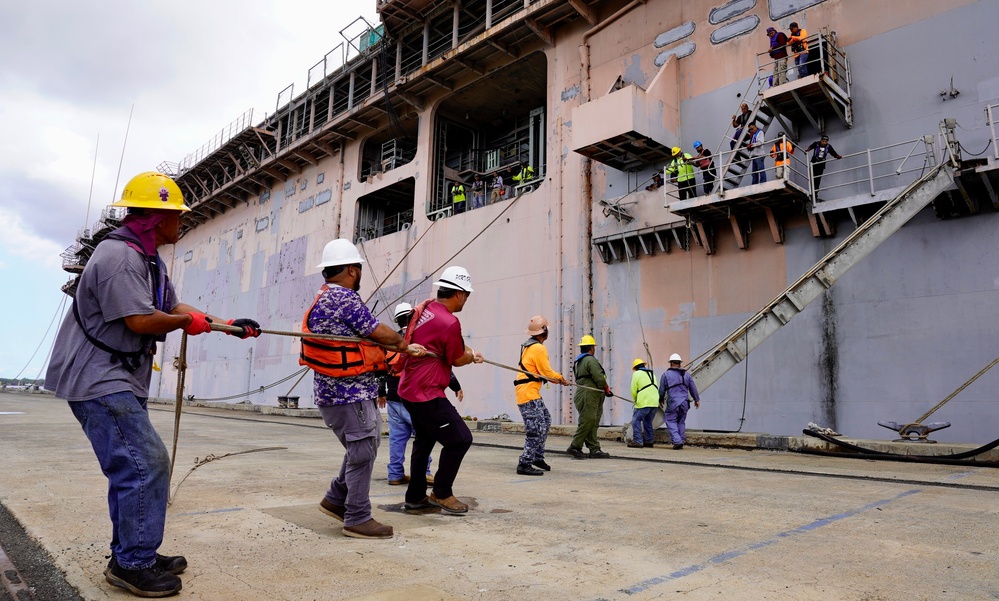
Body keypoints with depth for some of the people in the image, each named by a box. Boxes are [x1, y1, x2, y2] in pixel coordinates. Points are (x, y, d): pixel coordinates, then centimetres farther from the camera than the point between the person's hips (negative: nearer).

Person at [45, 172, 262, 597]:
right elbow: (141, 320, -26)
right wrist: (188, 321, -9)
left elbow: (174, 306, 18)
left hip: (120, 381, 11)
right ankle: (133, 565, 1)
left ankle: (131, 554, 28)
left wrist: (230, 325, 12)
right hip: (99, 380, -11)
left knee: (133, 467, 16)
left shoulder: (147, 260, 14)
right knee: (146, 464, -11)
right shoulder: (119, 256, -19)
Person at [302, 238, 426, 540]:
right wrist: (402, 342, 8)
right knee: (362, 453, -1)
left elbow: (367, 337, 16)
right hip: (348, 393, -10)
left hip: (337, 391, 10)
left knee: (363, 447, 20)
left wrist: (404, 348, 15)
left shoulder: (325, 299, 15)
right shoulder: (345, 298, -18)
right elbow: (379, 333, -12)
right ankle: (357, 519, 9)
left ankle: (336, 499, 31)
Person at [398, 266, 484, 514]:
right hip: (427, 394, -10)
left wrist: (466, 351, 17)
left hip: (410, 389, 10)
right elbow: (457, 360, -8)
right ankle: (442, 493, 10)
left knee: (424, 440, 22)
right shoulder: (449, 323, -23)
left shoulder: (424, 307, 4)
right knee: (460, 439, -2)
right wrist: (474, 356, 12)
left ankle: (415, 496, 31)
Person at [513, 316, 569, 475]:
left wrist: (554, 378, 8)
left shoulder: (528, 346, 16)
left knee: (546, 422, 18)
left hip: (532, 392, 10)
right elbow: (546, 372, -13)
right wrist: (561, 379, 3)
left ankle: (538, 457, 24)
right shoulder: (538, 348, -14)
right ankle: (525, 464, -8)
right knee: (536, 430, -10)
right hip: (529, 393, -10)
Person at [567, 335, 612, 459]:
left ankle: (594, 449, 11)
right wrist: (607, 389, 0)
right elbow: (599, 378, -17)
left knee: (592, 424, 10)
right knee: (587, 422, -8)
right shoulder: (590, 360, -12)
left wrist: (604, 389, 16)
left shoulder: (578, 361, 20)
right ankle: (574, 447, -4)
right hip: (589, 396, -10)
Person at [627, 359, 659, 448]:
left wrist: (636, 400, 17)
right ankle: (649, 441, 20)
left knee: (636, 420, 1)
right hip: (655, 402, 7)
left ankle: (637, 441, -5)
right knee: (648, 421, 18)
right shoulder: (652, 374, 22)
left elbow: (633, 390, -2)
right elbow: (656, 388, 20)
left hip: (644, 402, -7)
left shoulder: (636, 374, 1)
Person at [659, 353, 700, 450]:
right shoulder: (686, 374, 10)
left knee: (671, 421, 3)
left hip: (672, 403, -4)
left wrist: (661, 399, 20)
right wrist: (697, 399, 26)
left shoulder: (666, 375, -1)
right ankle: (682, 441, 14)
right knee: (681, 422, 16)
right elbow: (693, 388, 14)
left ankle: (677, 441, -11)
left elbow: (661, 389, 4)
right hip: (684, 403, 4)